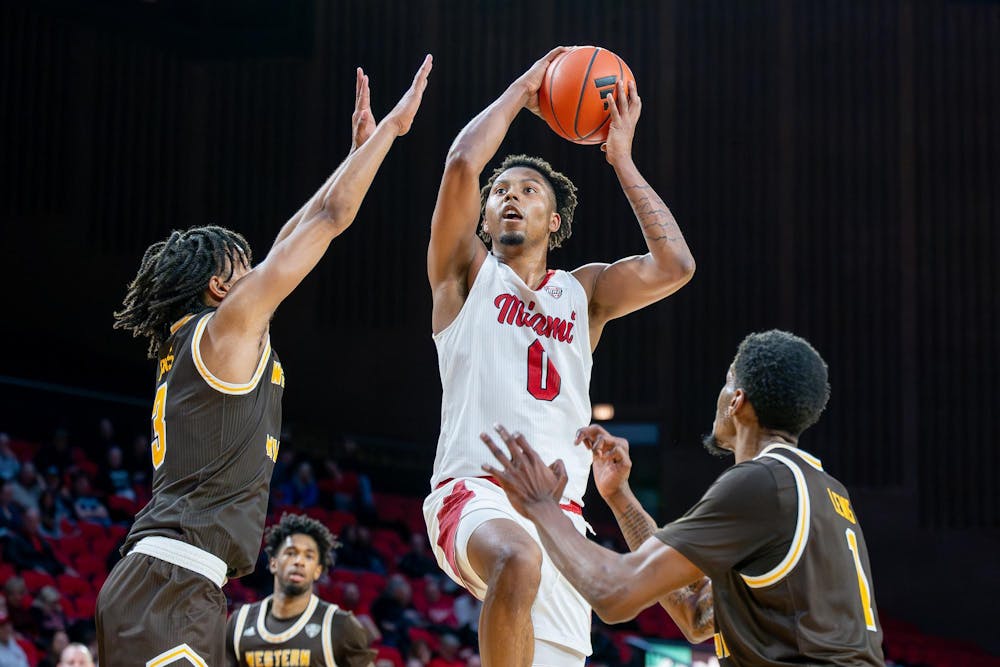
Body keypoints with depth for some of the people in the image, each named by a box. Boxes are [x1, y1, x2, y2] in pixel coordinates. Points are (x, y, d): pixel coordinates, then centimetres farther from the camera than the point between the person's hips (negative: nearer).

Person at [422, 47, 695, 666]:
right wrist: (520, 91, 9)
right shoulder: (467, 274, 13)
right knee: (519, 561, -39)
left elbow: (675, 266, 3)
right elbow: (462, 165, -4)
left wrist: (622, 158, 10)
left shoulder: (584, 291, 21)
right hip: (475, 493, -4)